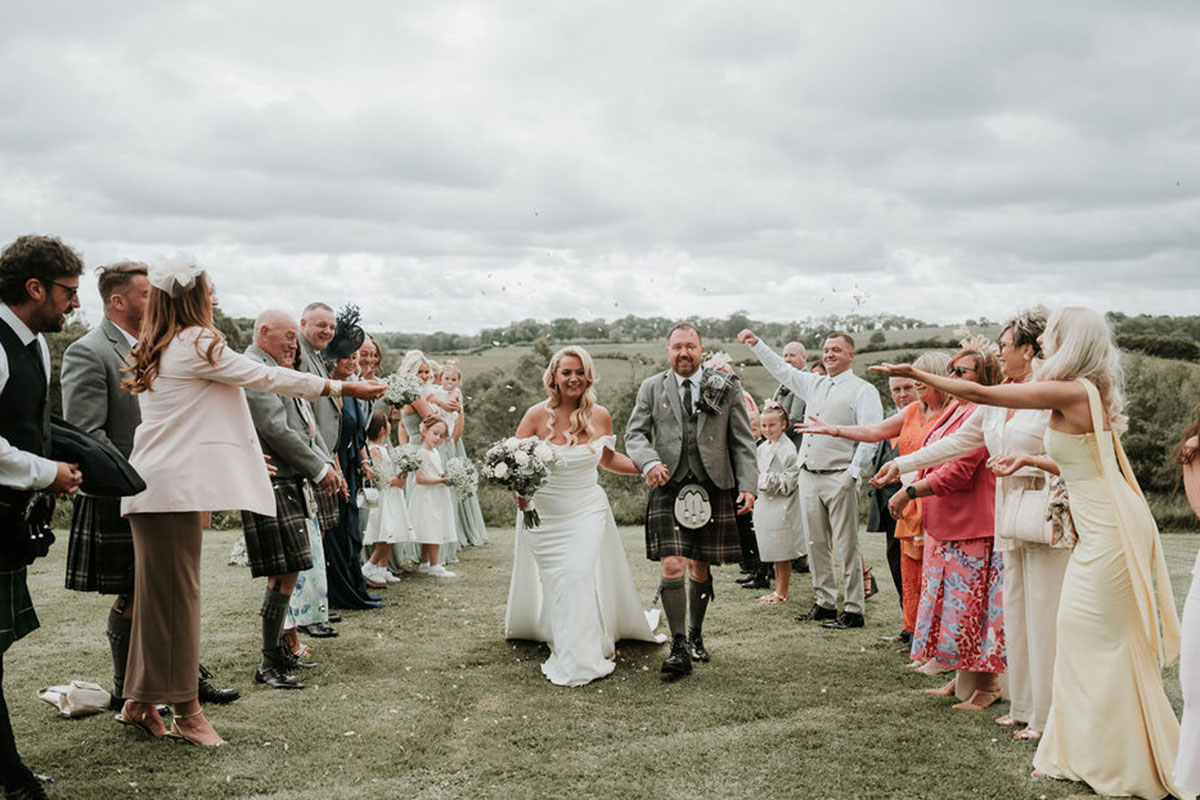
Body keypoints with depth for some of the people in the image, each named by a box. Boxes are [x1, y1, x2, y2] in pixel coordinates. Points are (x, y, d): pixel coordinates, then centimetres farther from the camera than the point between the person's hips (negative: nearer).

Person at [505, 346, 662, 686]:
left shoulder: (600, 416, -3)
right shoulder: (537, 415, -11)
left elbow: (608, 459, 14)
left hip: (587, 509, 1)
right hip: (544, 513, 0)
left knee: (580, 574, -11)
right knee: (555, 581, 5)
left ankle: (579, 658, 2)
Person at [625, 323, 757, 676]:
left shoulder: (726, 388, 7)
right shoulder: (651, 388, 8)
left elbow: (742, 442, 7)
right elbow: (634, 433, 4)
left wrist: (747, 485, -2)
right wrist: (649, 462, -17)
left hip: (712, 489, 1)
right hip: (668, 488, -1)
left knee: (700, 570, 10)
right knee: (672, 568, -10)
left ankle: (696, 637, 29)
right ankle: (679, 648, -6)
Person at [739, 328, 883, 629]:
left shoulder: (863, 390, -3)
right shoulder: (814, 384, 17)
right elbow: (782, 370, 28)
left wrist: (852, 474, -16)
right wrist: (757, 344, 23)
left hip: (839, 478, -7)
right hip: (808, 477, 7)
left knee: (846, 547, -4)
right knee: (816, 544, 11)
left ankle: (853, 610, 2)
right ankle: (825, 603, 20)